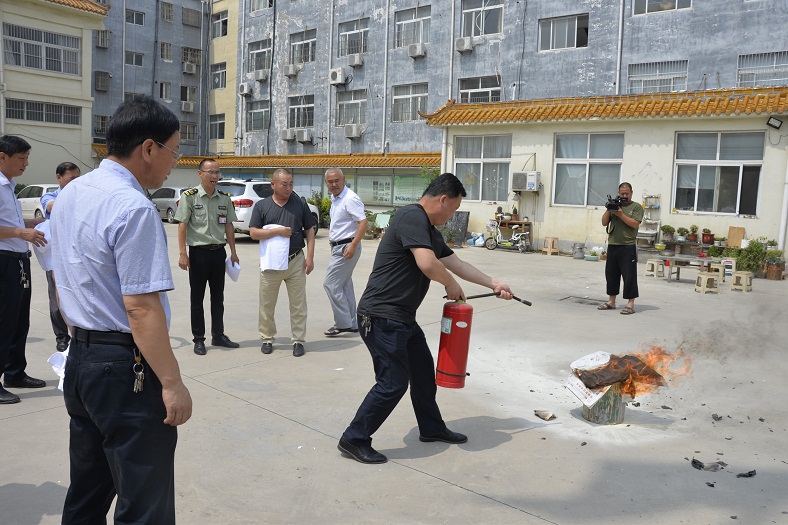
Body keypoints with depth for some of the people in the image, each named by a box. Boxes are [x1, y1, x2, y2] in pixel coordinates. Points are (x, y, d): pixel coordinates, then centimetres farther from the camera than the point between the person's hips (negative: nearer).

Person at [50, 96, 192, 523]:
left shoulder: (69, 195, 9)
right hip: (126, 369, -9)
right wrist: (172, 383, -19)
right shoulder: (134, 207, -20)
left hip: (79, 358, 10)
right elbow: (141, 307, -24)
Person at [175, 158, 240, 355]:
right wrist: (183, 254, -13)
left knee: (218, 297, 13)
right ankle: (198, 339, 14)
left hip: (219, 252, 4)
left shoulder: (225, 198, 7)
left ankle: (218, 335, 24)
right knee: (197, 298, 5)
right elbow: (182, 226, -8)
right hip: (198, 252, -4)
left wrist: (233, 251, 11)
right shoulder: (189, 196, -6)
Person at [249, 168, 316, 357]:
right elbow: (253, 233, -4)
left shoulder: (300, 203, 4)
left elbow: (309, 231, 6)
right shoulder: (261, 206, 2)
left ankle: (298, 340, 15)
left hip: (296, 261, 0)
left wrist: (310, 257, -2)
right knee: (267, 304, 8)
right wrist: (278, 231, -15)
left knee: (298, 304, 4)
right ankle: (267, 338, 24)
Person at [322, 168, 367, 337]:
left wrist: (353, 246, -27)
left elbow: (363, 222, -23)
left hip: (346, 248, -10)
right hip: (338, 247, 10)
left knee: (331, 284, -9)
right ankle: (351, 324, 22)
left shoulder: (350, 199, -16)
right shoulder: (335, 199, 14)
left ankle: (343, 323, -1)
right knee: (344, 286, 14)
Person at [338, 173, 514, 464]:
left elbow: (456, 262, 22)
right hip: (382, 317, -10)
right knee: (393, 383, -6)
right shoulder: (411, 216, -17)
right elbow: (427, 264, -28)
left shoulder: (430, 231, 15)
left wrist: (493, 284, 23)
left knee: (423, 372, 20)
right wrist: (451, 285, -9)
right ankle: (354, 439, 9)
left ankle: (432, 428, 38)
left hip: (403, 318, 10)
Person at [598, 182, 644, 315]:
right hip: (612, 246, 5)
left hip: (628, 247, -5)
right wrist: (608, 210, -4)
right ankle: (611, 301, 19)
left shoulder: (636, 207, 2)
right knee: (611, 274, 9)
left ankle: (630, 304, -1)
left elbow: (635, 224, -10)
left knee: (629, 276, -4)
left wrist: (621, 214, -15)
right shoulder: (614, 205, 15)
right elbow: (604, 223, 10)